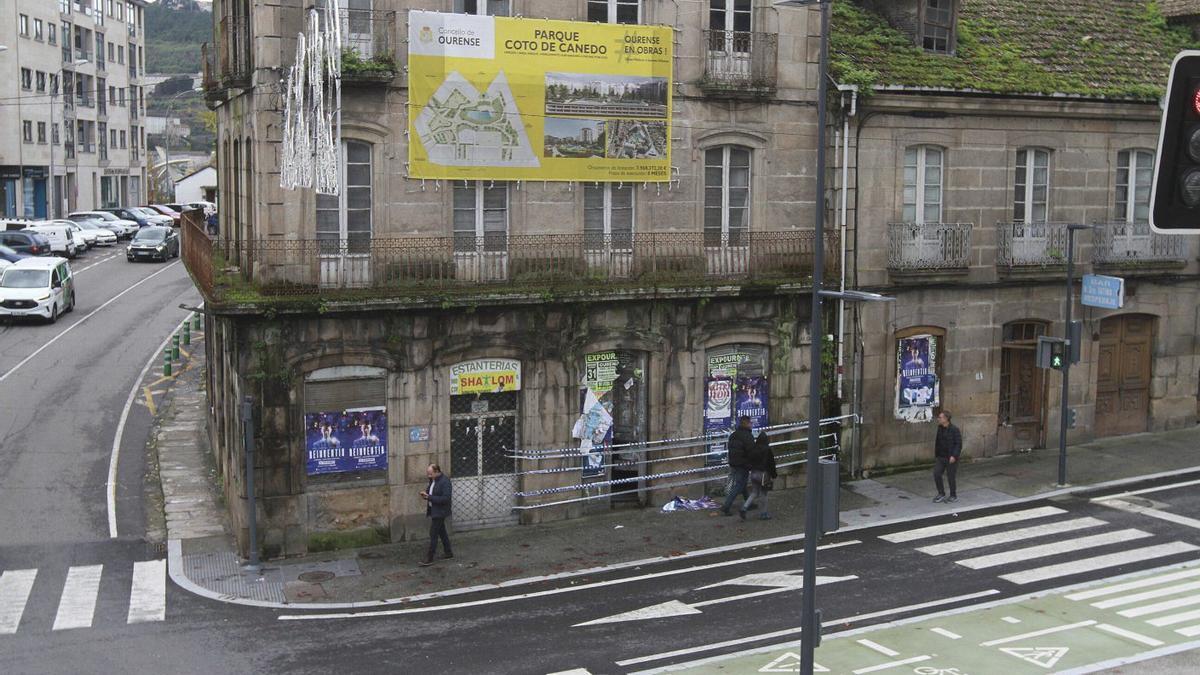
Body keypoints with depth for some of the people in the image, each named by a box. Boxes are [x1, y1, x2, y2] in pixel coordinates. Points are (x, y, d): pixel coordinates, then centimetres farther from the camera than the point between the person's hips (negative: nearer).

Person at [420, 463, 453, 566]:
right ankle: (448, 553, 30)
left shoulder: (445, 482, -20)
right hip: (433, 510, 10)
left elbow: (445, 498, -25)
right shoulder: (433, 480, 8)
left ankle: (429, 559, -5)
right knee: (442, 532, 18)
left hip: (440, 512, -10)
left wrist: (429, 497, -26)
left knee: (433, 534, -8)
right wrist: (425, 494, -2)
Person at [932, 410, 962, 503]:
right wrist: (935, 455, 17)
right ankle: (941, 494, 6)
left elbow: (959, 444, -15)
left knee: (951, 477, 3)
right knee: (936, 474, -6)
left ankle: (953, 496, 19)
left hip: (951, 458, -6)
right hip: (940, 457, 6)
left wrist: (954, 456, -24)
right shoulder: (939, 429, 6)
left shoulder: (954, 430, -13)